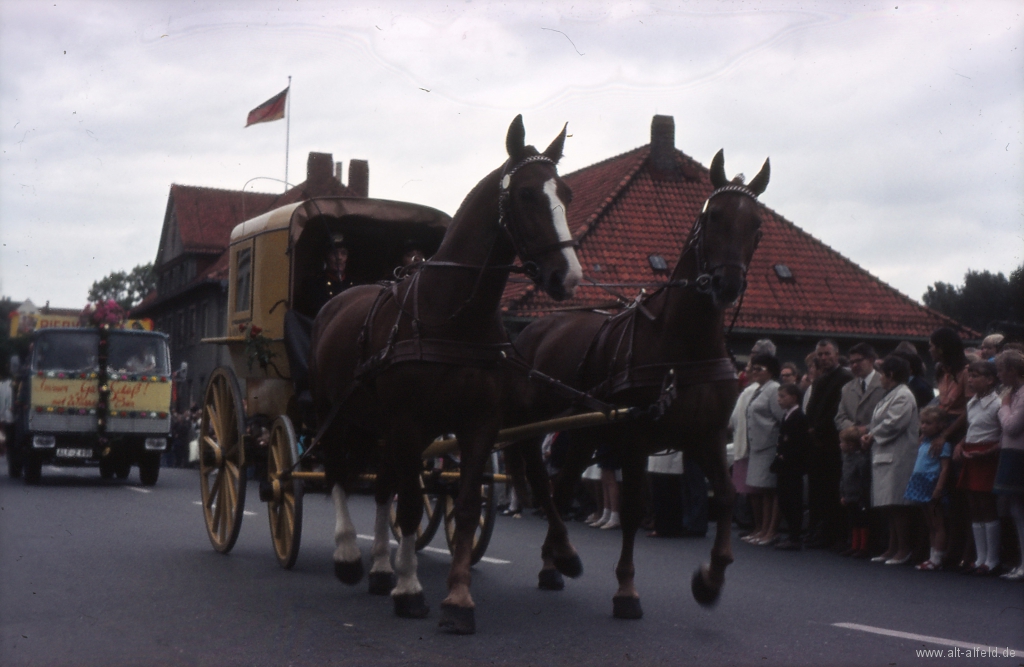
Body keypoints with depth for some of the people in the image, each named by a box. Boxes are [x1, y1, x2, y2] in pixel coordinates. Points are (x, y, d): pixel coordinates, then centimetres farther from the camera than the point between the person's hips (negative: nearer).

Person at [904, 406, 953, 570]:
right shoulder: (923, 442, 15)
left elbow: (945, 468, -17)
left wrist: (939, 488, -23)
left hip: (933, 487, -9)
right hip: (922, 487, 9)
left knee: (937, 524, -3)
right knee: (929, 525, 14)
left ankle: (937, 558, -1)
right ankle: (932, 557, 19)